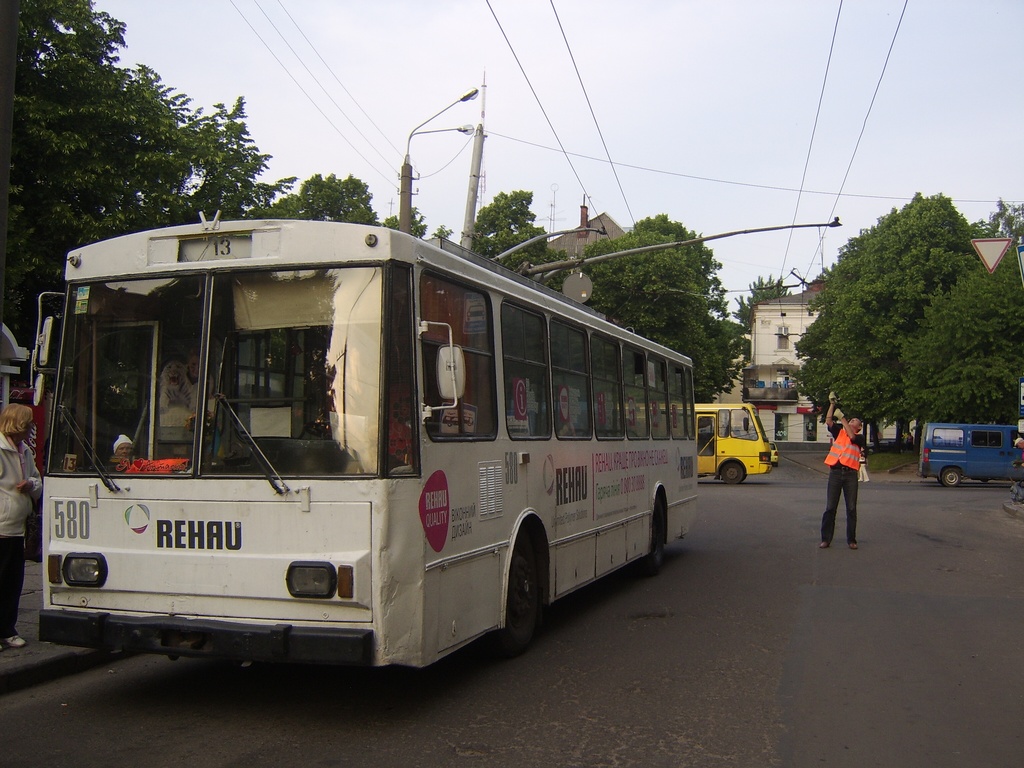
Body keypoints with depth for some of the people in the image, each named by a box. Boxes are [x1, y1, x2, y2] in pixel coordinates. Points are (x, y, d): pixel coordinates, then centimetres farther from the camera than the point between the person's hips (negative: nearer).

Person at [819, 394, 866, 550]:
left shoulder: (860, 438, 9)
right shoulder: (839, 432, 16)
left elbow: (851, 436, -12)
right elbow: (828, 421, 4)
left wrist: (842, 417, -10)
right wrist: (832, 404, -2)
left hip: (851, 474, -1)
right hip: (835, 472, 1)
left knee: (851, 508, 2)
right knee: (830, 507, 1)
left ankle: (851, 540, 9)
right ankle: (826, 539, 4)